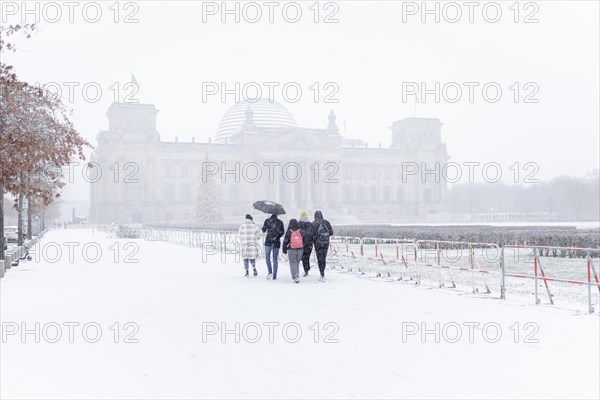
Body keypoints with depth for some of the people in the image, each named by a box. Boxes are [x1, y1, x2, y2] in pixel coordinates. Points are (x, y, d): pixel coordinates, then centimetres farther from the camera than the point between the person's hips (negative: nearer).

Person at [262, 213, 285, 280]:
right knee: (275, 259, 6)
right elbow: (282, 232, -1)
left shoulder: (267, 220, -2)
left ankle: (270, 272, -7)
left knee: (267, 257, 8)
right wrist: (277, 237, 0)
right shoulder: (280, 222, 2)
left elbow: (263, 230, 0)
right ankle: (274, 276, 6)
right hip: (277, 242, 2)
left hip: (268, 241, -2)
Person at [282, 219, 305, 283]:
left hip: (291, 250, -3)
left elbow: (285, 241, -2)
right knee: (297, 263, 15)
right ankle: (297, 276, 18)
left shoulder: (289, 232, -7)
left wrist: (284, 249, 9)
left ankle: (295, 277, -12)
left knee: (293, 263, 0)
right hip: (300, 250, 3)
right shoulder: (301, 232, 2)